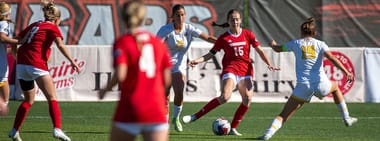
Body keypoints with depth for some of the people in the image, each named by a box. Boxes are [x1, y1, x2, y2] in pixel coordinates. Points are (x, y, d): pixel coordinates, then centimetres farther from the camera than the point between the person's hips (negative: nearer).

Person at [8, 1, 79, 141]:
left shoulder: (34, 25, 21)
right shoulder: (52, 27, 3)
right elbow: (60, 45, -13)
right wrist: (72, 61, -18)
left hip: (21, 65, 7)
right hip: (36, 65, -7)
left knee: (28, 100, 20)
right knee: (52, 98, -5)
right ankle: (57, 129, -21)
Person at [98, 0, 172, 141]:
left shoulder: (122, 42, -3)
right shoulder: (158, 42, 9)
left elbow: (120, 75, -15)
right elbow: (167, 79, 8)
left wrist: (105, 89, 3)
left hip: (130, 109, -3)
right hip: (157, 111, 3)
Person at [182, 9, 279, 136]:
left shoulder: (248, 35, 6)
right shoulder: (223, 38, 2)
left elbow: (259, 50, 10)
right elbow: (211, 53, 6)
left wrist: (269, 64, 0)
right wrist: (198, 60, -9)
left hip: (246, 71, 4)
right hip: (230, 70, -3)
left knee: (248, 99, -10)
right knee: (225, 97, -24)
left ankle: (233, 128, 2)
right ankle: (196, 116, -19)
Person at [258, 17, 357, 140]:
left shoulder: (296, 44, 7)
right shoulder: (320, 44, 5)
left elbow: (278, 49, 22)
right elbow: (332, 59, -10)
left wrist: (273, 44, 45)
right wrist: (346, 72, -16)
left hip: (303, 86, -1)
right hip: (320, 84, 1)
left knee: (284, 114, 3)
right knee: (335, 87, 36)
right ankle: (346, 118, 36)